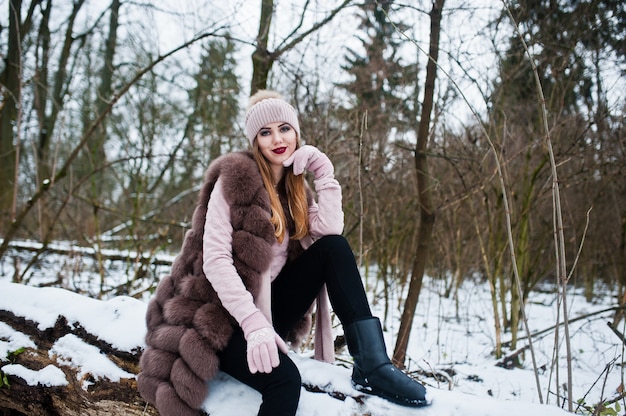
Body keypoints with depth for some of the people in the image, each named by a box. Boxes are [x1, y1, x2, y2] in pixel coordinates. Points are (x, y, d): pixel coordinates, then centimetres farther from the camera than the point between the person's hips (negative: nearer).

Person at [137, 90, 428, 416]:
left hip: (270, 308, 7)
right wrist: (254, 324, -29)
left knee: (334, 247, -13)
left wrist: (324, 171, -9)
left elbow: (330, 230, -8)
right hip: (221, 318, -6)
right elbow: (215, 260, -19)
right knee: (284, 379, -34)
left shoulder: (295, 188, 11)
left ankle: (372, 364, -20)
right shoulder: (235, 179, -10)